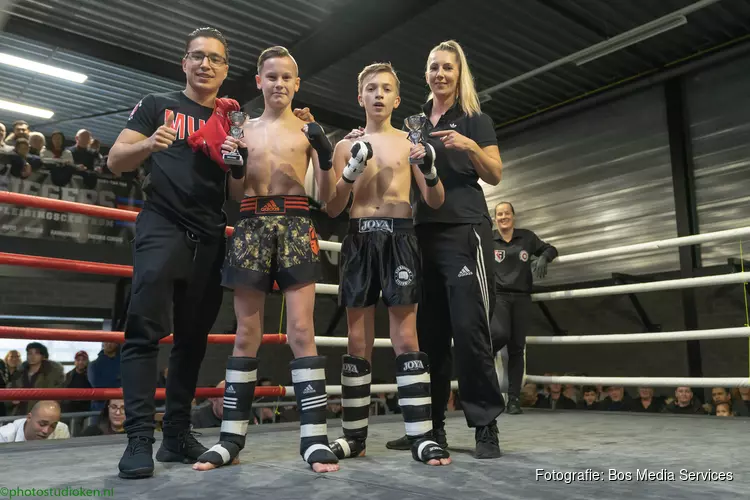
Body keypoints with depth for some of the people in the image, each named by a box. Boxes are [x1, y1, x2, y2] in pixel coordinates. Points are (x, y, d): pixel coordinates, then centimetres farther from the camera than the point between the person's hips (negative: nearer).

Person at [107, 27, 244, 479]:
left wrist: (237, 163, -4)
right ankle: (140, 438, -10)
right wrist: (149, 145, -18)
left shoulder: (234, 121, 17)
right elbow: (116, 161, 2)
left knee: (193, 337, 5)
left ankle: (178, 434, 12)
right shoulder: (157, 105, 9)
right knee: (145, 329, -14)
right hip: (162, 225, -3)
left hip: (211, 237, 4)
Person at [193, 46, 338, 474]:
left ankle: (315, 438, -6)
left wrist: (326, 158, -11)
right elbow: (234, 196, 15)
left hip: (295, 226, -2)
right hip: (251, 226, 2)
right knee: (246, 333, 4)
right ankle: (232, 436, 11)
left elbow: (328, 197, 5)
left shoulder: (309, 129, 10)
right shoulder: (243, 129, 16)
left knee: (302, 331, -9)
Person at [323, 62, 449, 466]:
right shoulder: (346, 146, 12)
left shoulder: (410, 143, 10)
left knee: (406, 338, -4)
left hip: (399, 236, -1)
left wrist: (430, 172, -14)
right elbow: (332, 209, 7)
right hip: (359, 238, 2)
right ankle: (354, 435, 12)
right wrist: (351, 171, -9)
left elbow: (435, 203, 6)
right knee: (357, 340, 4)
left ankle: (421, 436, -1)